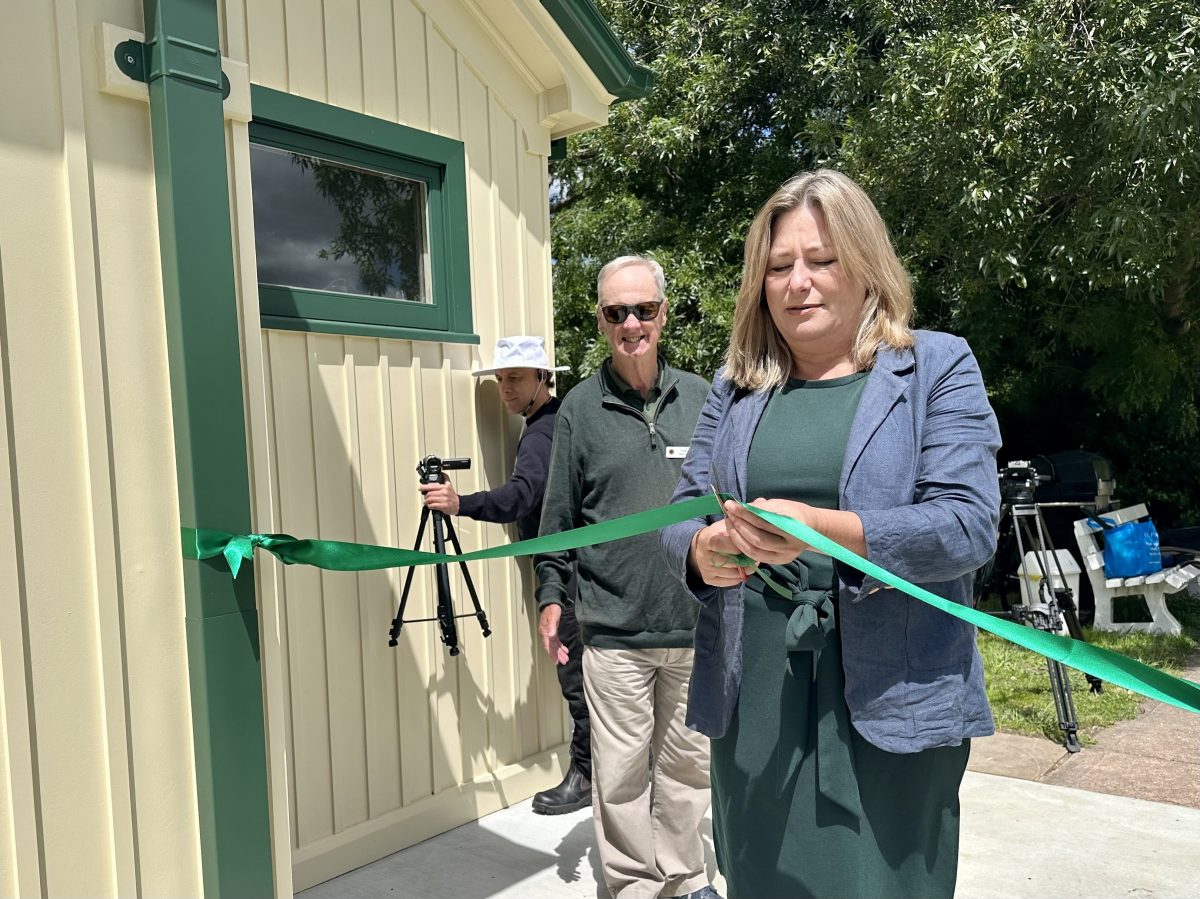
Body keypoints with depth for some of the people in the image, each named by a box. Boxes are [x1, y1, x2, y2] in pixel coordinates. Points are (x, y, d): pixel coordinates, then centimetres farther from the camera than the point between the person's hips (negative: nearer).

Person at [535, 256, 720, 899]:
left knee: (687, 762, 15)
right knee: (622, 772, 6)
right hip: (614, 630, -2)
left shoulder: (699, 397, 5)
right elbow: (559, 516, 4)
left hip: (698, 623, 2)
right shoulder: (581, 407, 0)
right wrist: (550, 594, 2)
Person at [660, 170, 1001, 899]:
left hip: (890, 697, -3)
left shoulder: (937, 367, 0)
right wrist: (700, 553, -13)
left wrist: (823, 529, -25)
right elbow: (682, 513, 10)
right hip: (753, 696, 4)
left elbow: (969, 525, -11)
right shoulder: (737, 384, 11)